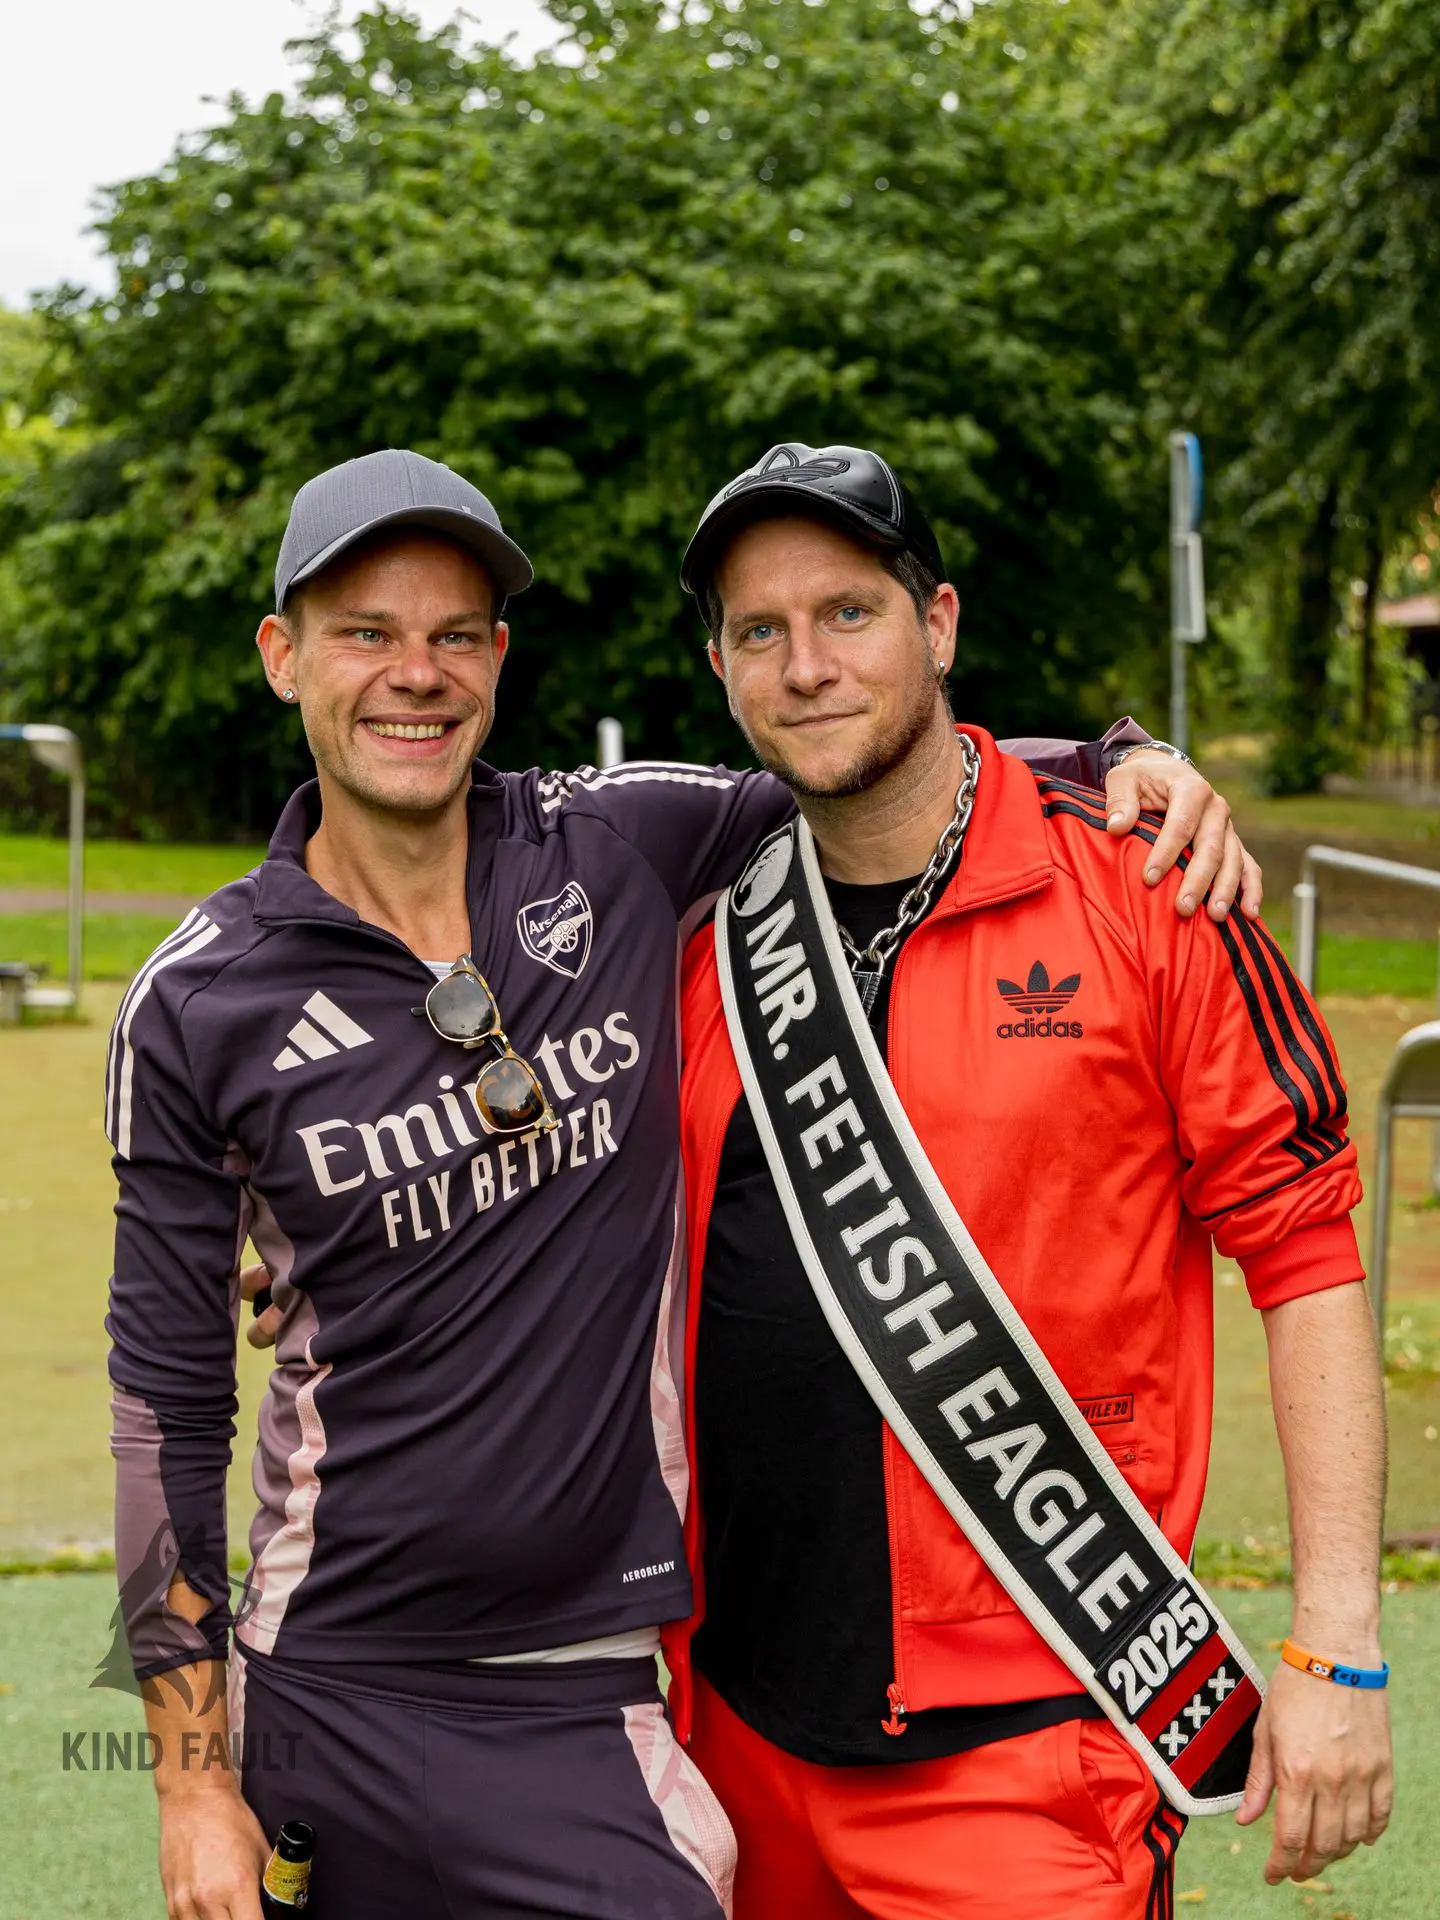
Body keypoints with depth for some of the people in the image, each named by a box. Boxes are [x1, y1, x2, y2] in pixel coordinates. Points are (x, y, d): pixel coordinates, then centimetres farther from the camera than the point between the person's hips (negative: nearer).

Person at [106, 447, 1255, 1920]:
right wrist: (194, 1783, -1)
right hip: (322, 1696, -1)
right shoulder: (196, 1010, -4)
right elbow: (170, 1400, 1)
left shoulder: (621, 849, -1)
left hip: (588, 1692, 1)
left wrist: (1121, 765, -4)